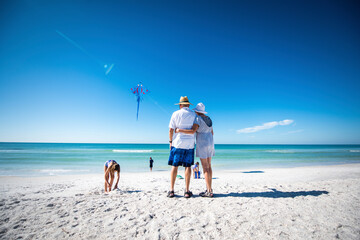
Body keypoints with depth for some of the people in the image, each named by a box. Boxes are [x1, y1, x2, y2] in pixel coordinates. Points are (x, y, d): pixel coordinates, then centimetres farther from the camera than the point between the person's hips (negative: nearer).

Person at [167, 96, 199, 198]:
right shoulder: (193, 114, 5)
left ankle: (171, 190, 6)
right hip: (189, 144, 1)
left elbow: (171, 129, -2)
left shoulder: (175, 114, 0)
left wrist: (170, 141, 7)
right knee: (188, 166, 6)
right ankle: (187, 191, 7)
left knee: (174, 166, 4)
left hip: (177, 143, -1)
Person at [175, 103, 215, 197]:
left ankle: (209, 192, -2)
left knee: (205, 167, -5)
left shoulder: (198, 119, -12)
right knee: (208, 166, 11)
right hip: (210, 142, 9)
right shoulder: (208, 119, 13)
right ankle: (209, 189, 16)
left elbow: (192, 131, -25)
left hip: (202, 143, -9)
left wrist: (180, 130, -18)